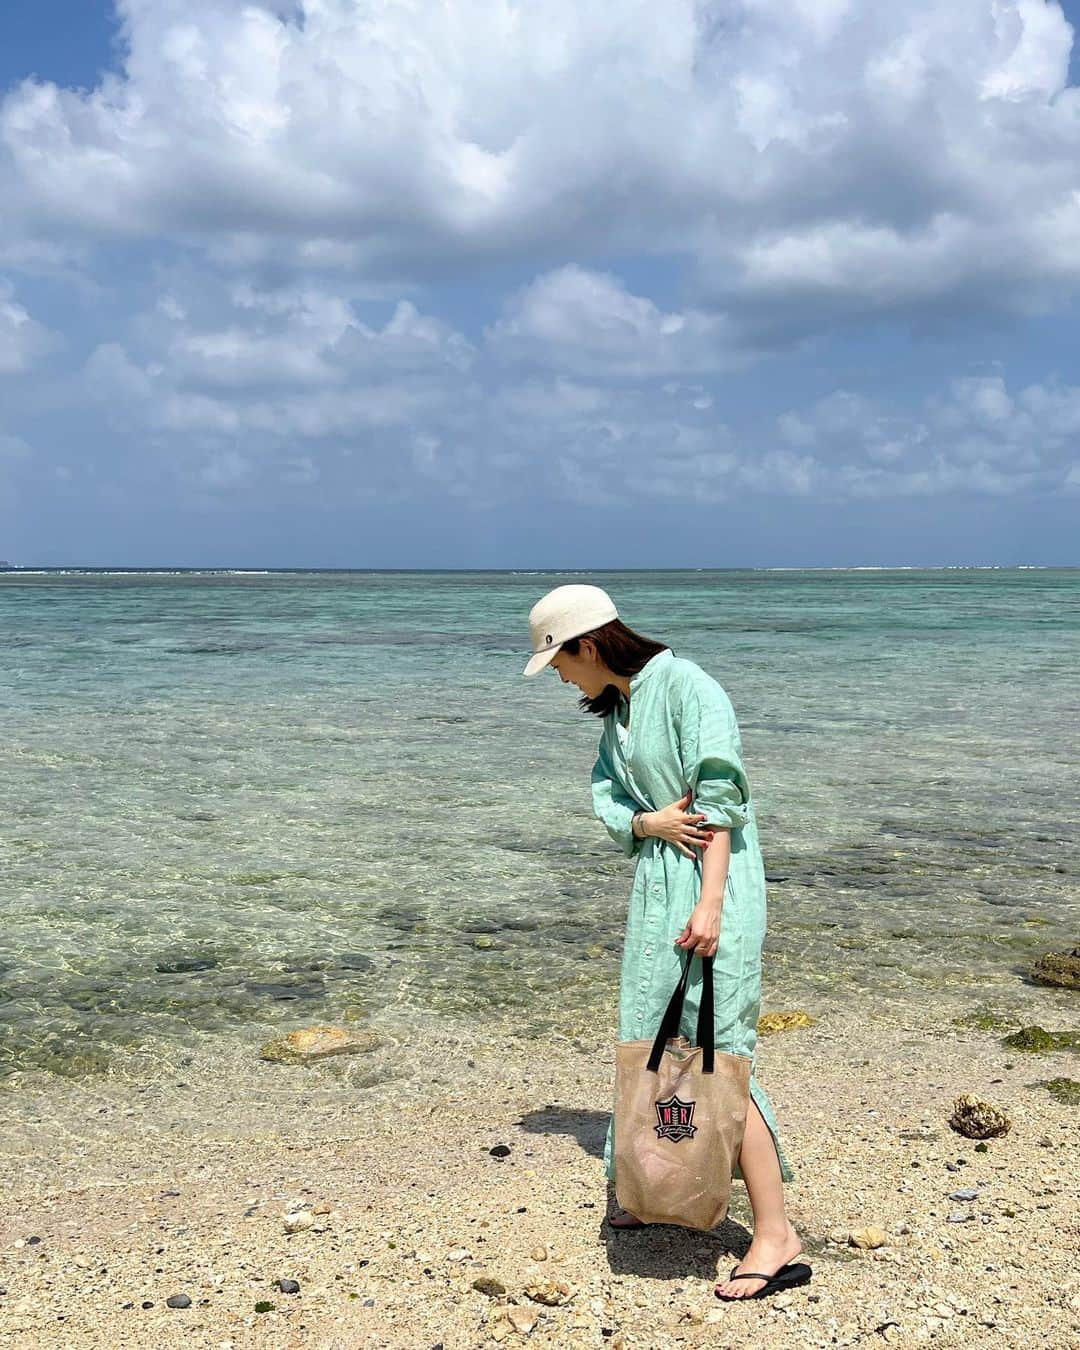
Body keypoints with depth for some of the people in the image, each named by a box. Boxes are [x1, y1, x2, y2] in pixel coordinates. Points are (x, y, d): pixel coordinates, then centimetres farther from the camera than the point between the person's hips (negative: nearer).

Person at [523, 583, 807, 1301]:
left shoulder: (685, 686, -13)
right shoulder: (618, 710, 15)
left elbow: (719, 798, -19)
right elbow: (607, 796, 12)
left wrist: (709, 902, -25)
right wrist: (650, 822, -11)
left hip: (714, 877, -9)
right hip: (657, 877, 9)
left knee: (715, 1046, -12)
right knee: (651, 1036, 14)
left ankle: (775, 1230, -6)